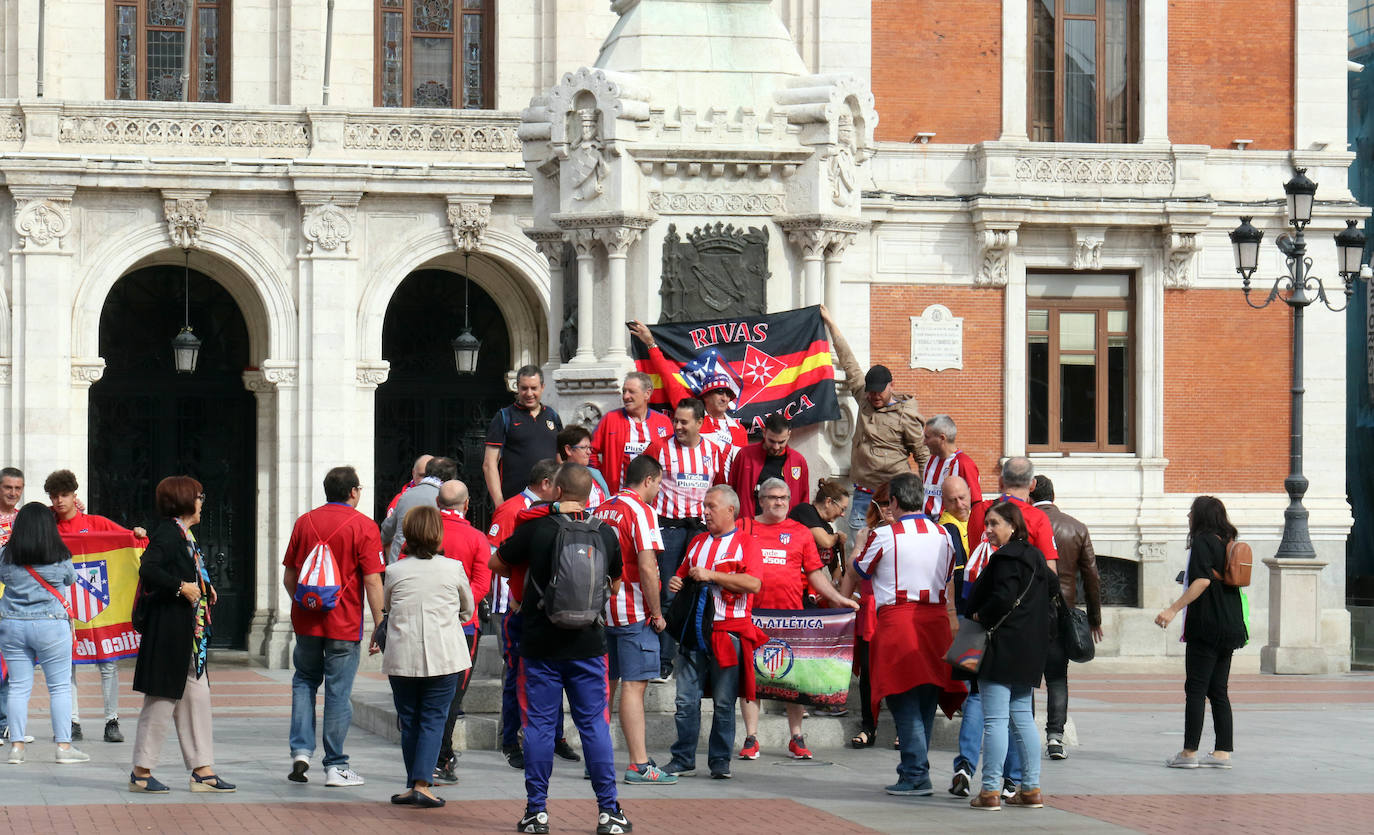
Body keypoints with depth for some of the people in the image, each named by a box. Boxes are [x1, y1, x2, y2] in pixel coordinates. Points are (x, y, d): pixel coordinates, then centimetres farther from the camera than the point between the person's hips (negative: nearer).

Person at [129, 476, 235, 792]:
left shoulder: (184, 534, 15)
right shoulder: (168, 533, -14)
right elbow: (148, 570, -27)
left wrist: (204, 589, 7)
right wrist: (182, 587, -21)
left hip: (190, 631, 10)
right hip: (169, 627, -10)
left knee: (197, 695, 9)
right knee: (163, 698, -3)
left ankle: (202, 770, 11)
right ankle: (141, 771, 5)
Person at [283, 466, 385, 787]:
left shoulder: (305, 522, 6)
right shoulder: (363, 526, -8)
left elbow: (289, 576, 10)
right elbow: (372, 581, -12)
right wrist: (379, 626, -7)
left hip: (306, 620, 4)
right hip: (345, 624, -4)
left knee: (305, 681, 19)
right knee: (338, 691, 1)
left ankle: (301, 749, 5)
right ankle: (335, 767, 6)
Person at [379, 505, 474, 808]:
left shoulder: (395, 572, 0)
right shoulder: (453, 569, -1)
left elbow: (384, 610, 15)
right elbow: (468, 609, 14)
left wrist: (376, 638, 35)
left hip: (402, 656, 1)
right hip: (444, 656, -1)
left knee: (409, 721, 11)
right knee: (433, 719, 1)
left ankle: (413, 785, 14)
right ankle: (422, 784, -11)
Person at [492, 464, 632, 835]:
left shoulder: (535, 529, -7)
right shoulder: (606, 534, 0)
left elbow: (497, 563, 7)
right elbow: (614, 582, 16)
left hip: (540, 645, -2)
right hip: (588, 644, 2)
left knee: (539, 725, 4)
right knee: (594, 725, 6)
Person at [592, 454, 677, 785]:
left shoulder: (602, 510, 13)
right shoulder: (641, 511, -11)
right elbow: (646, 566, -19)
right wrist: (657, 613, -12)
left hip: (602, 609, 8)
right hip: (633, 612, -8)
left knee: (605, 684, 13)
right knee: (634, 685, -8)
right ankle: (639, 765, -10)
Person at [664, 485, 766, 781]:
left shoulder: (745, 544, 0)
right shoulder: (698, 543, 19)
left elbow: (753, 583, -15)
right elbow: (683, 574, 31)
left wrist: (711, 575, -16)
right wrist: (676, 583, 7)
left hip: (729, 632, -5)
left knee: (724, 703, 0)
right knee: (686, 700, 0)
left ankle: (720, 762, 8)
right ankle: (683, 760, 6)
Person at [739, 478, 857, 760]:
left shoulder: (800, 532, 13)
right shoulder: (744, 528, 9)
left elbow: (815, 572, 13)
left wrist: (838, 598, 3)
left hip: (791, 613, 1)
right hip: (752, 611, -1)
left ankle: (796, 739, 9)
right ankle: (751, 739, 6)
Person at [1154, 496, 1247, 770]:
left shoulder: (1202, 542, -9)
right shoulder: (1227, 542, 14)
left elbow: (1203, 580, -21)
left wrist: (1173, 609, -24)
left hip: (1206, 626, -8)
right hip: (1230, 628, 8)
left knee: (1196, 689, -5)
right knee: (1218, 691, 9)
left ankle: (1189, 752, -6)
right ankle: (1223, 751, 5)